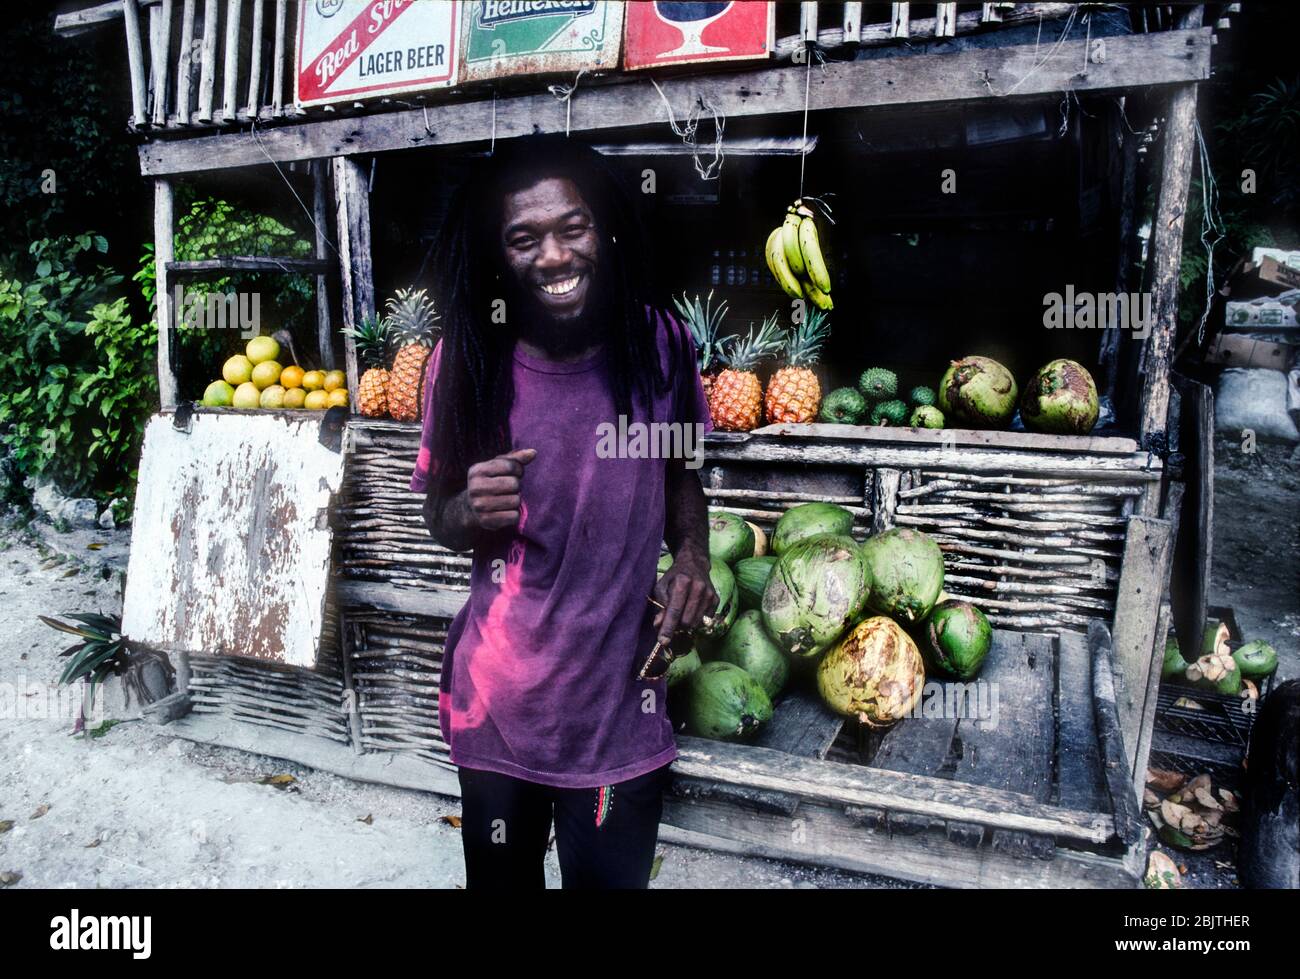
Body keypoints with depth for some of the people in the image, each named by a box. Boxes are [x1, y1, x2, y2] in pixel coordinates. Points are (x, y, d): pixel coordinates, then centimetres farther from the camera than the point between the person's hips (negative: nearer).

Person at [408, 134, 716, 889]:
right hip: (498, 700, 1)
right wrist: (469, 510, -19)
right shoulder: (467, 361, -9)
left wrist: (693, 556, -9)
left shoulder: (659, 344, -7)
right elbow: (438, 517, 3)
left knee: (610, 875, 16)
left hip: (623, 700, 0)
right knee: (502, 874, 21)